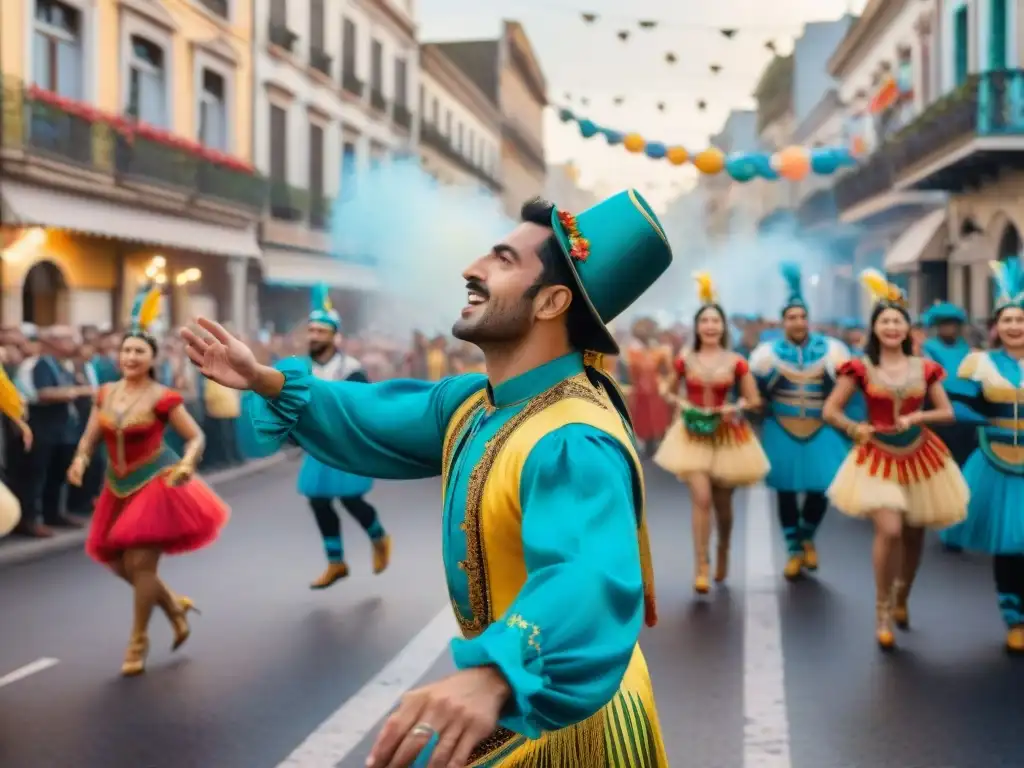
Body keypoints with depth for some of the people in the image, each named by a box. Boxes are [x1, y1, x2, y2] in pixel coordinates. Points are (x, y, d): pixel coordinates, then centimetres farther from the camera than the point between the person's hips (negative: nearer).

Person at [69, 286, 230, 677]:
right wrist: (80, 461, -14)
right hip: (118, 487, 6)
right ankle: (174, 606, 34)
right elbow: (90, 439, 5)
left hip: (154, 483, -6)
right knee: (118, 563, 10)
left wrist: (186, 465, -27)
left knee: (140, 563, -8)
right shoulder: (105, 393, 2)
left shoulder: (162, 398, -13)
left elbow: (196, 437, -9)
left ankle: (138, 642, 11)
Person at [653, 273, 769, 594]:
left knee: (723, 503, 12)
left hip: (727, 435, 0)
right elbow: (672, 392, 16)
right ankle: (701, 567, -9)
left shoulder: (736, 362, -4)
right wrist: (683, 405, -3)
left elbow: (754, 400, 3)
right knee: (701, 498, -14)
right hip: (693, 434, 0)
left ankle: (723, 553, 38)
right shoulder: (684, 361, -1)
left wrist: (735, 407, -14)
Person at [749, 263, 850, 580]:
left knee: (821, 487, -2)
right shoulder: (769, 352, -4)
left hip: (822, 430, 0)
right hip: (782, 431, 0)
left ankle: (807, 537, 29)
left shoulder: (829, 349, -3)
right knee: (786, 490, 6)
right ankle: (795, 550, 22)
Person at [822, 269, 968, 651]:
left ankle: (901, 600, 37)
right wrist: (856, 429, -18)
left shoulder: (924, 368, 0)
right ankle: (881, 610, -3)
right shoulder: (861, 367, -6)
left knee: (913, 535, 12)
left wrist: (917, 417, -12)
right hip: (879, 458, -3)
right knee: (889, 530, -20)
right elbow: (830, 410, -3)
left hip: (920, 456, 3)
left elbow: (947, 413, 4)